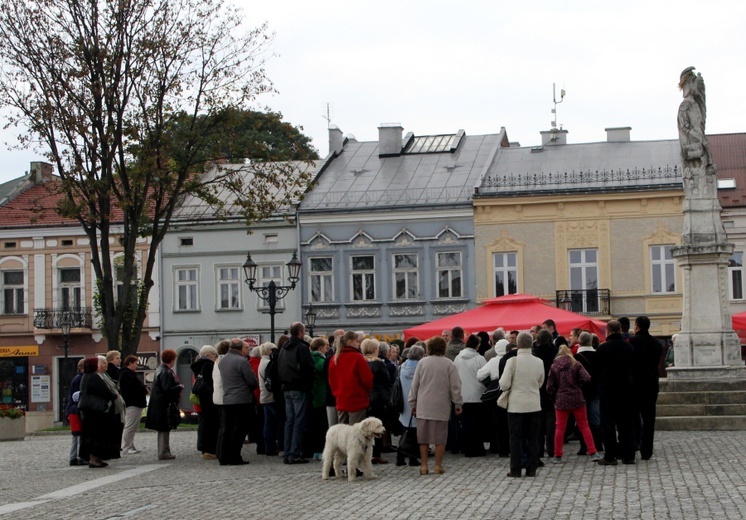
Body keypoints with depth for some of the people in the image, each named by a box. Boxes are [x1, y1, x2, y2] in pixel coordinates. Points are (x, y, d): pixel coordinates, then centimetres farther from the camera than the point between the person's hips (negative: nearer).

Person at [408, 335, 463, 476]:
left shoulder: (422, 363, 1)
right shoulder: (449, 364, -5)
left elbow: (414, 384, 5)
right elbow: (455, 386, -5)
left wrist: (413, 403, 14)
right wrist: (458, 404, 5)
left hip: (423, 406, 2)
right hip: (441, 406, -2)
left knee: (423, 437, 8)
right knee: (440, 437, 4)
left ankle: (424, 466, 10)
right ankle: (438, 466, 5)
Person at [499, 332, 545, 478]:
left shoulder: (512, 361, -13)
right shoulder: (539, 362, -2)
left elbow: (504, 384, -12)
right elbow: (540, 383, 10)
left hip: (516, 405, -2)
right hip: (534, 405, 2)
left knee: (516, 438, 5)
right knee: (533, 438, 9)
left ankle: (515, 470, 6)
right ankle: (531, 469, 11)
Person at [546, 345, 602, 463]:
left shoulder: (554, 367, 2)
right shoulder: (576, 364, -2)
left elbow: (550, 387, 1)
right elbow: (587, 379, -13)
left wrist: (554, 398, 13)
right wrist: (578, 384, 5)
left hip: (561, 400, 1)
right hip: (577, 399, 0)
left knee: (560, 428, 6)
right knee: (584, 426, 7)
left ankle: (557, 456, 7)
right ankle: (593, 453, 4)